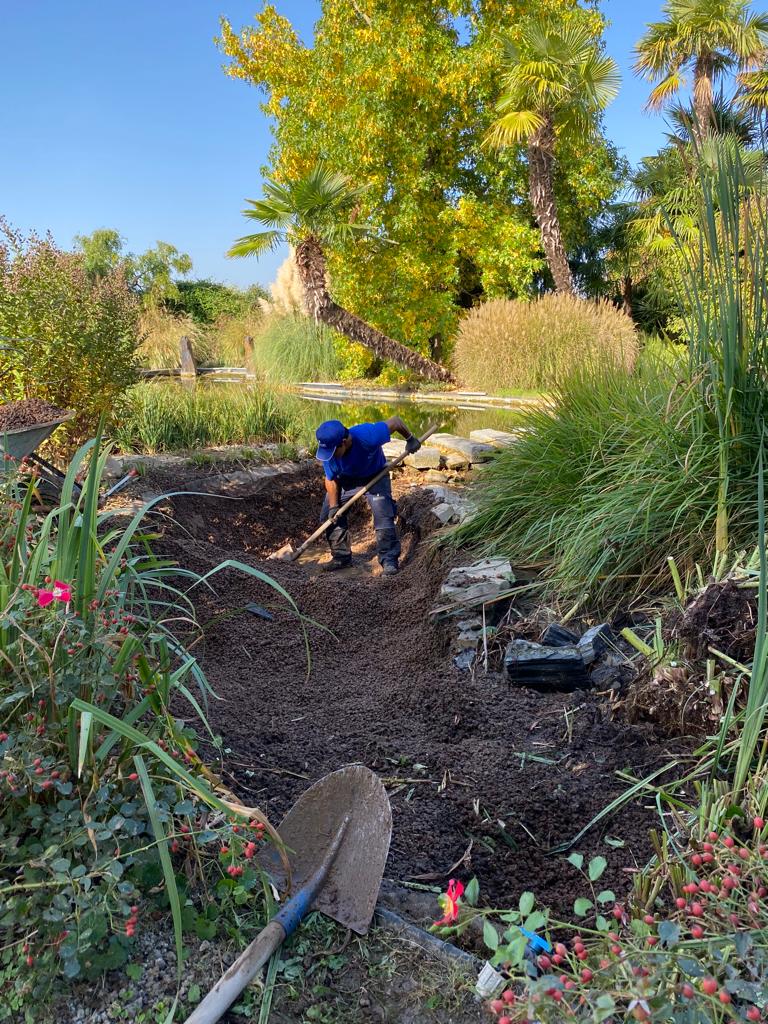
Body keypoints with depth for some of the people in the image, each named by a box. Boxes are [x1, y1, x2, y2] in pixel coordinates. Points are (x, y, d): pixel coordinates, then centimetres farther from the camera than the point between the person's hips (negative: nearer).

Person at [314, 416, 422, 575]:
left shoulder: (367, 436, -41)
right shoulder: (328, 449, -28)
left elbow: (395, 420, -27)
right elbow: (331, 480, -13)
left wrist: (410, 439, -12)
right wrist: (333, 507, -13)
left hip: (375, 476, -3)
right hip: (345, 479, 4)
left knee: (383, 516, -17)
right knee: (329, 516, 0)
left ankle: (389, 561, -6)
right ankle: (342, 557, 14)